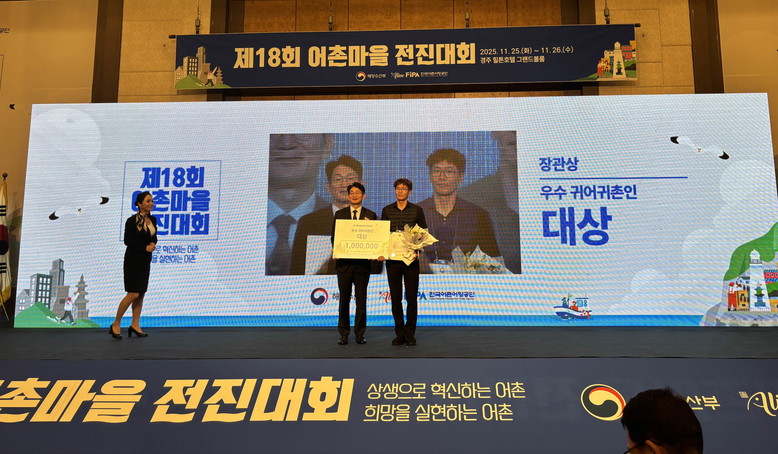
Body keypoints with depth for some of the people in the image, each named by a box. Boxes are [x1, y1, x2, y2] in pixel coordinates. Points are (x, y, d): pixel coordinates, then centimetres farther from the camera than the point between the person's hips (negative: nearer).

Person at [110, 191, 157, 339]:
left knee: (141, 293, 6)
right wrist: (145, 248, -14)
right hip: (133, 259, -7)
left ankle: (135, 324, 13)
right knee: (133, 294, -9)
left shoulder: (152, 219, 8)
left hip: (146, 260, 7)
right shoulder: (132, 220, -11)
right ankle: (116, 324, 4)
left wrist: (153, 244, -4)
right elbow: (127, 240, -12)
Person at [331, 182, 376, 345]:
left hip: (362, 263, 0)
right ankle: (343, 334, 15)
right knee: (344, 299, 6)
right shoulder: (339, 214, 8)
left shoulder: (370, 215, 6)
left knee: (361, 300, 5)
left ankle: (360, 333, 14)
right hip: (344, 262, 1)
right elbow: (334, 237, 7)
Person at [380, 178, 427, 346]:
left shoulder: (417, 210, 3)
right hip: (392, 259, 2)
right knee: (395, 298, 5)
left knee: (411, 298, 2)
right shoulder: (387, 210, 8)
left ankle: (410, 334, 12)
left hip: (411, 259, -1)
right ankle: (399, 334, 15)